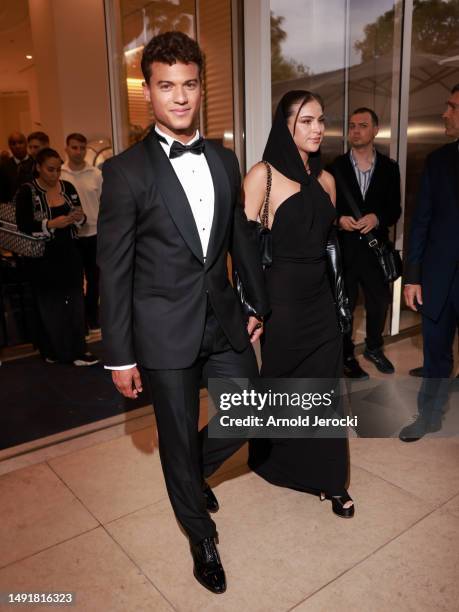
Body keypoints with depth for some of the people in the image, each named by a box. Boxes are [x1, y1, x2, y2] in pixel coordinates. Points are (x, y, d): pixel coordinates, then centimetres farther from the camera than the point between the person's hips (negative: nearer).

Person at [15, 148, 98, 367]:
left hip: (69, 254, 3)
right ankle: (52, 351, 19)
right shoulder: (27, 192, -5)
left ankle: (76, 350, 12)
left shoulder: (68, 187, 4)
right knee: (49, 304, 5)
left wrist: (79, 216, -12)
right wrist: (51, 224, -23)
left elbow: (80, 220, 11)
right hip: (43, 258, -3)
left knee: (74, 301, 4)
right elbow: (23, 225, -11)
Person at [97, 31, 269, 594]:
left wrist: (260, 305, 16)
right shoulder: (126, 171, -10)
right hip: (165, 330, -4)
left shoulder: (224, 160, 6)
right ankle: (201, 536, 38)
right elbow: (113, 270, -9)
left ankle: (192, 473, 46)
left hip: (224, 319, 5)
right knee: (178, 437, 11)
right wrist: (119, 356, -9)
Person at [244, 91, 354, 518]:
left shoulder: (325, 179, 9)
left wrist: (341, 298, 13)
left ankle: (329, 478, 27)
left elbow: (329, 242, 14)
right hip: (280, 297, -5)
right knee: (277, 385, 13)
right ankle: (272, 459, 39)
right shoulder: (262, 175, -9)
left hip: (320, 298, 5)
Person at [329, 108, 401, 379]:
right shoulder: (335, 167, 0)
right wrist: (339, 219, -17)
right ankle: (347, 356, 26)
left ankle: (374, 347, 40)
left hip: (376, 248, 2)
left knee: (380, 303, 15)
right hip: (343, 249, -2)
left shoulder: (389, 167, 5)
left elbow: (395, 209, 3)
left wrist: (378, 218, -17)